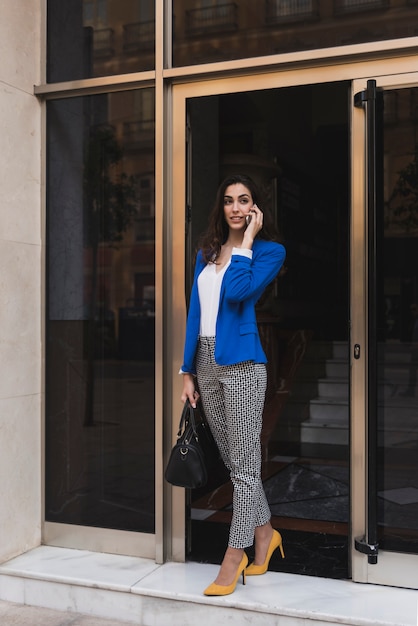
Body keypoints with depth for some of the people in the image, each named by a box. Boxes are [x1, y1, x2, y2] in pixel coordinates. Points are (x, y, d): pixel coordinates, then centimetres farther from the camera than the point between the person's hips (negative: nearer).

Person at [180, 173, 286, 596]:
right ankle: (264, 533, 31)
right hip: (206, 363, 6)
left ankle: (234, 557, 9)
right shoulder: (206, 253, 15)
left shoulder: (270, 250, -1)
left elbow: (238, 291, -20)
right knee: (234, 461, 14)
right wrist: (188, 371, 9)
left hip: (241, 362, -6)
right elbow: (196, 312, 13)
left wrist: (246, 240, -9)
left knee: (243, 464, 0)